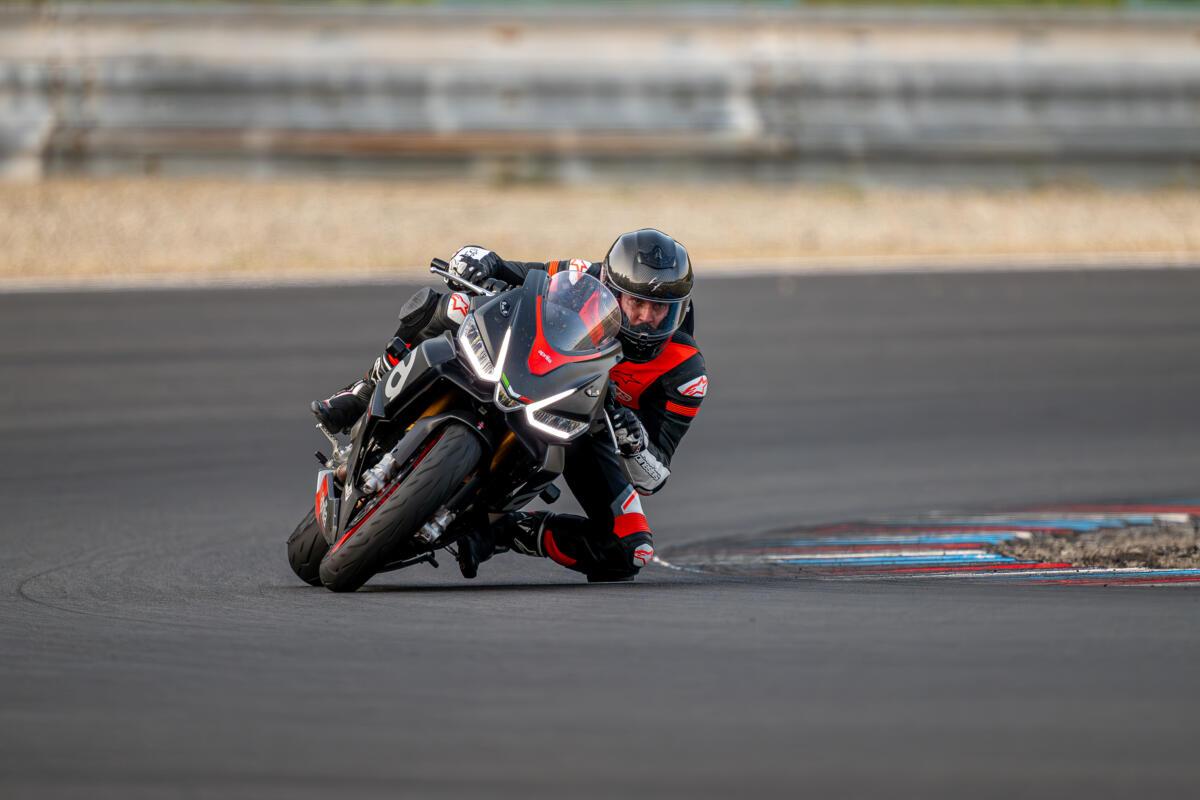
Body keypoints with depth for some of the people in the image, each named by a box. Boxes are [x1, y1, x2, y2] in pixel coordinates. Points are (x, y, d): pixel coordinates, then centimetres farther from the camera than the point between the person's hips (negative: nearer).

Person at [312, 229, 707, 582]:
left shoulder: (685, 374, -27)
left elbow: (653, 479, -24)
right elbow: (470, 259, -18)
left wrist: (634, 441, -48)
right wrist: (479, 267, -44)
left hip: (588, 433, 0)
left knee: (629, 552, -23)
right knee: (437, 305, -25)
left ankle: (498, 531, -9)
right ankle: (363, 395, -7)